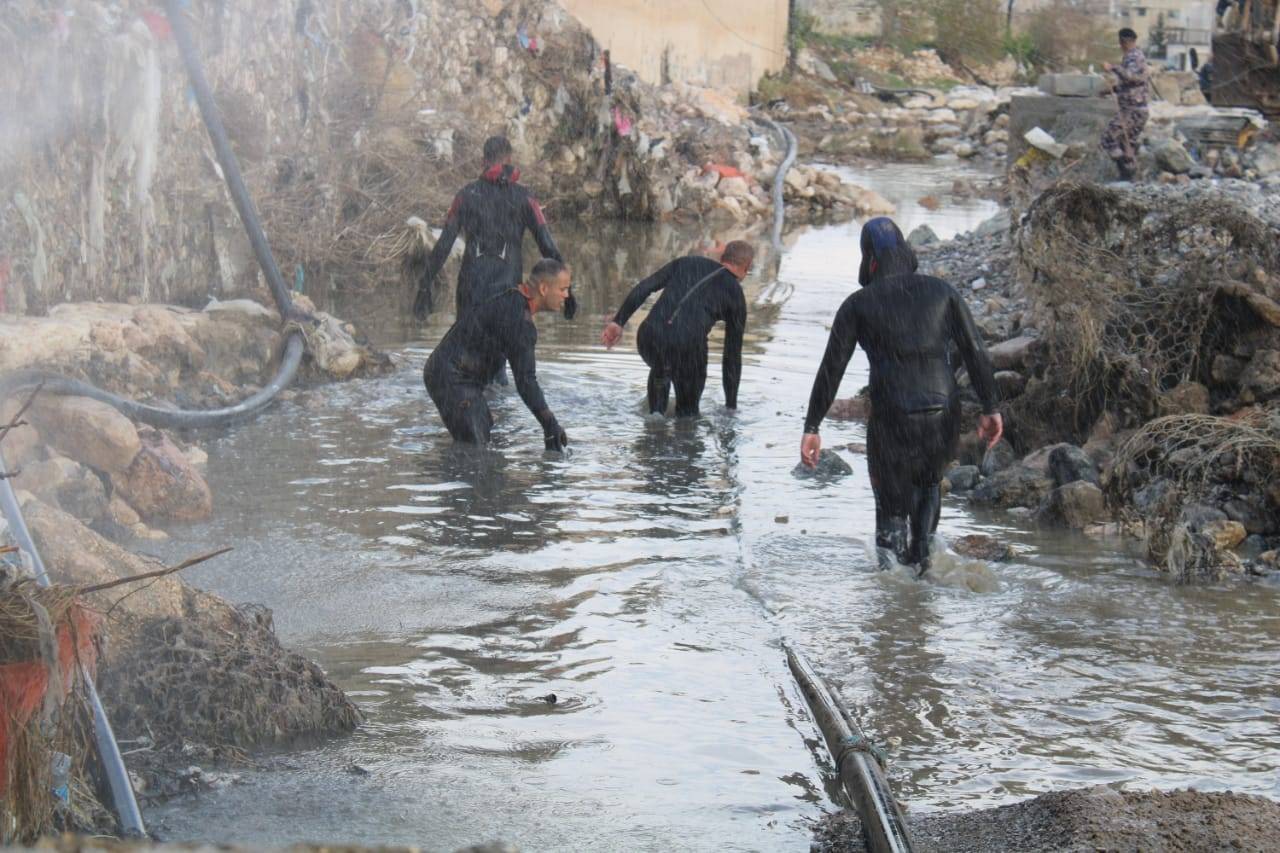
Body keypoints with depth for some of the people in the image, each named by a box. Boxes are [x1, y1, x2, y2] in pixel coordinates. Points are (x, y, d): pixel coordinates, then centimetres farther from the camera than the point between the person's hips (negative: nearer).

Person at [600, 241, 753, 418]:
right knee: (687, 412, 20)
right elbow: (733, 354, 21)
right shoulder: (736, 295, 18)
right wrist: (731, 405, 26)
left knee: (660, 368, 38)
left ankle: (656, 413, 23)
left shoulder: (685, 263, 25)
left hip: (650, 337, 3)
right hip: (688, 344, -3)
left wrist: (618, 321, 12)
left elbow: (642, 288, 12)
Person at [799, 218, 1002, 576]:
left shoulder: (858, 305, 2)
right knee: (929, 481, 32)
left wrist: (811, 427, 2)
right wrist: (990, 408, 8)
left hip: (892, 421, -2)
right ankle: (924, 548, 18)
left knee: (892, 506, 16)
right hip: (944, 416, 3)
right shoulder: (942, 291, 7)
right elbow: (975, 352, 3)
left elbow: (831, 368, -1)